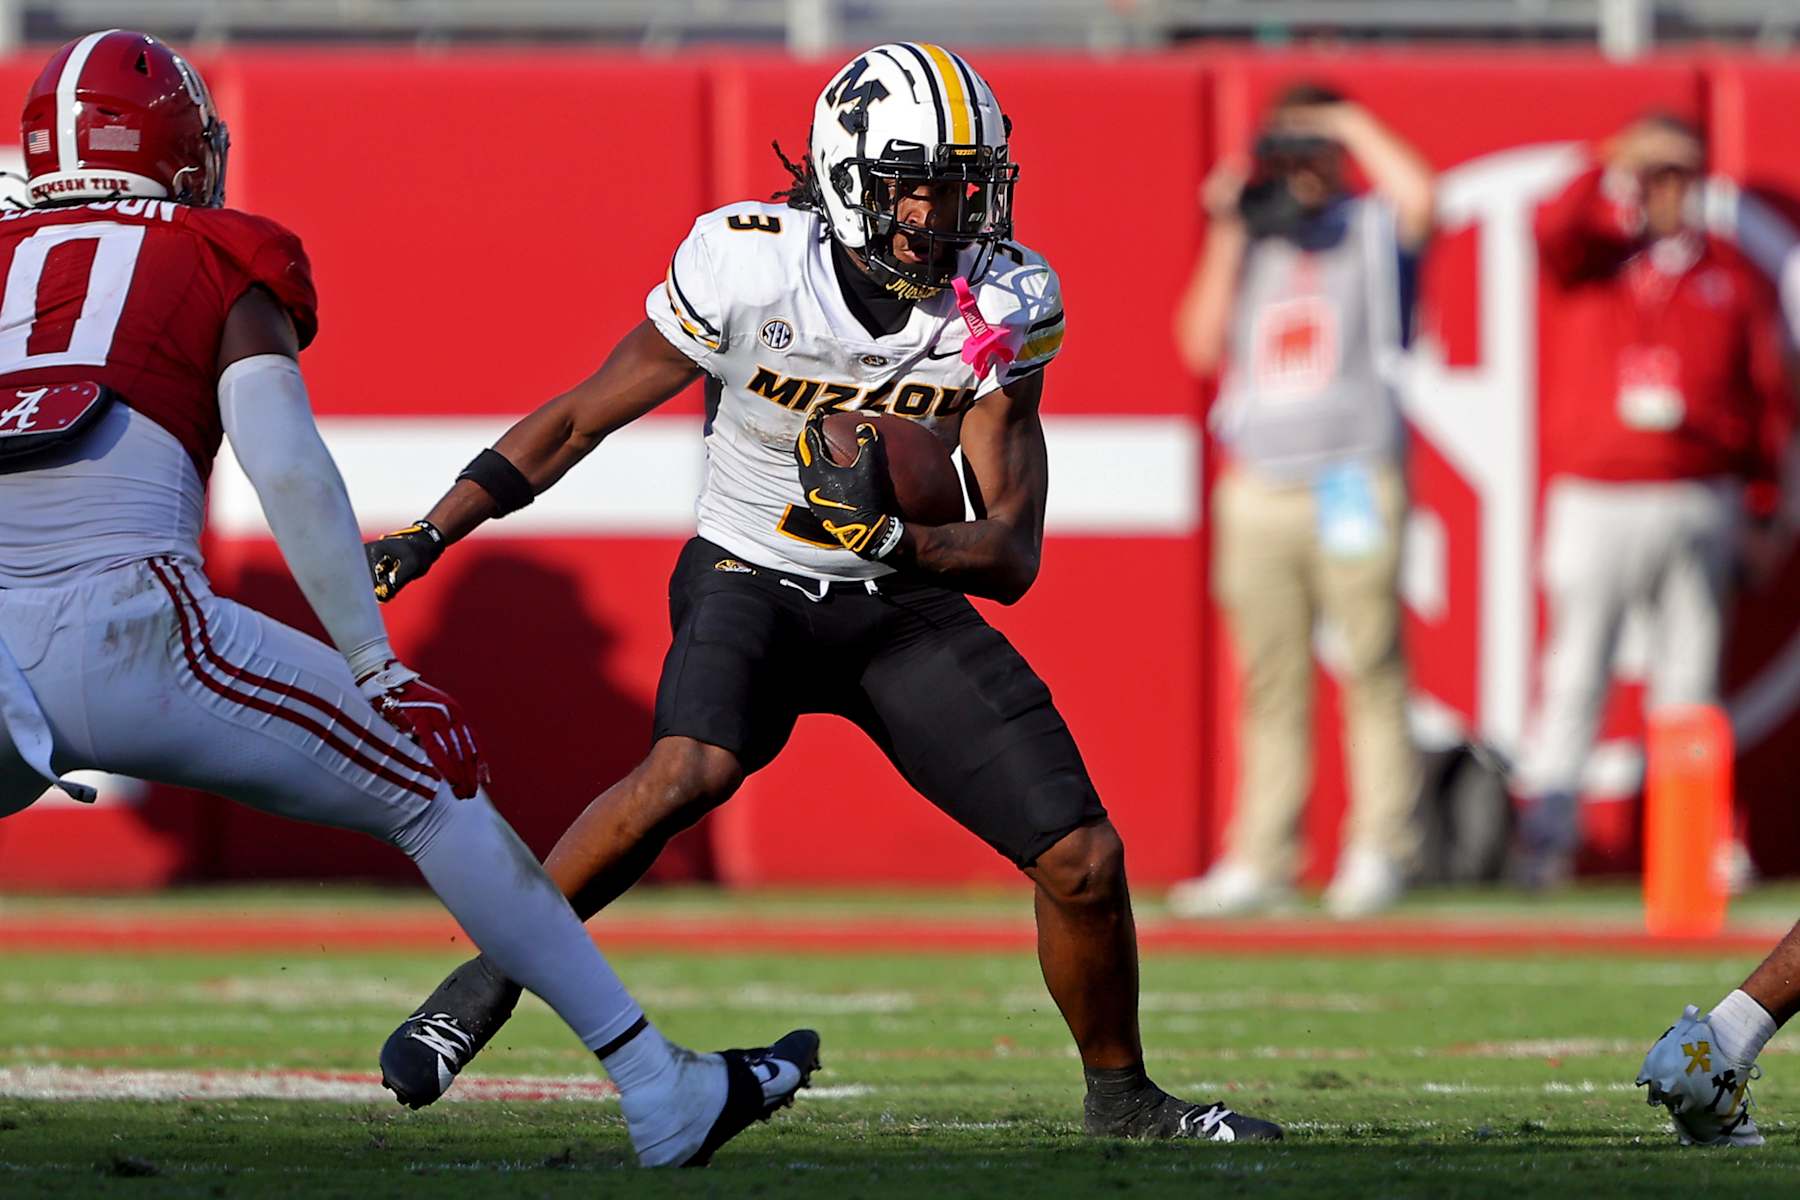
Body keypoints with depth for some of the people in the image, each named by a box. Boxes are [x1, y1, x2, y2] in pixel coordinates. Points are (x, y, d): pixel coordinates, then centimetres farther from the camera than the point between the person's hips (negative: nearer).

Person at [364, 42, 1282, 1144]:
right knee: (695, 769, -35)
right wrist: (429, 537, -12)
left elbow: (1013, 556, -12)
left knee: (1084, 859, -4)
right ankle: (487, 982, -17)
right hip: (753, 584, -3)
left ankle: (1122, 1097, 21)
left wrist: (894, 539, -32)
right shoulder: (750, 266, -19)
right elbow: (579, 421, -7)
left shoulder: (1002, 305, -12)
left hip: (904, 601, 3)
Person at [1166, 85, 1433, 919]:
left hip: (1353, 493, -4)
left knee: (1371, 672, -5)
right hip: (1259, 497, 4)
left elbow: (1418, 194, -18)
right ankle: (1261, 859, 6)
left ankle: (1379, 850, -2)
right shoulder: (1248, 245, 16)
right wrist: (1228, 237, 1)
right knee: (1270, 684, 5)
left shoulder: (1373, 233, 6)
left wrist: (1353, 123, -5)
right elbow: (1202, 345, 5)